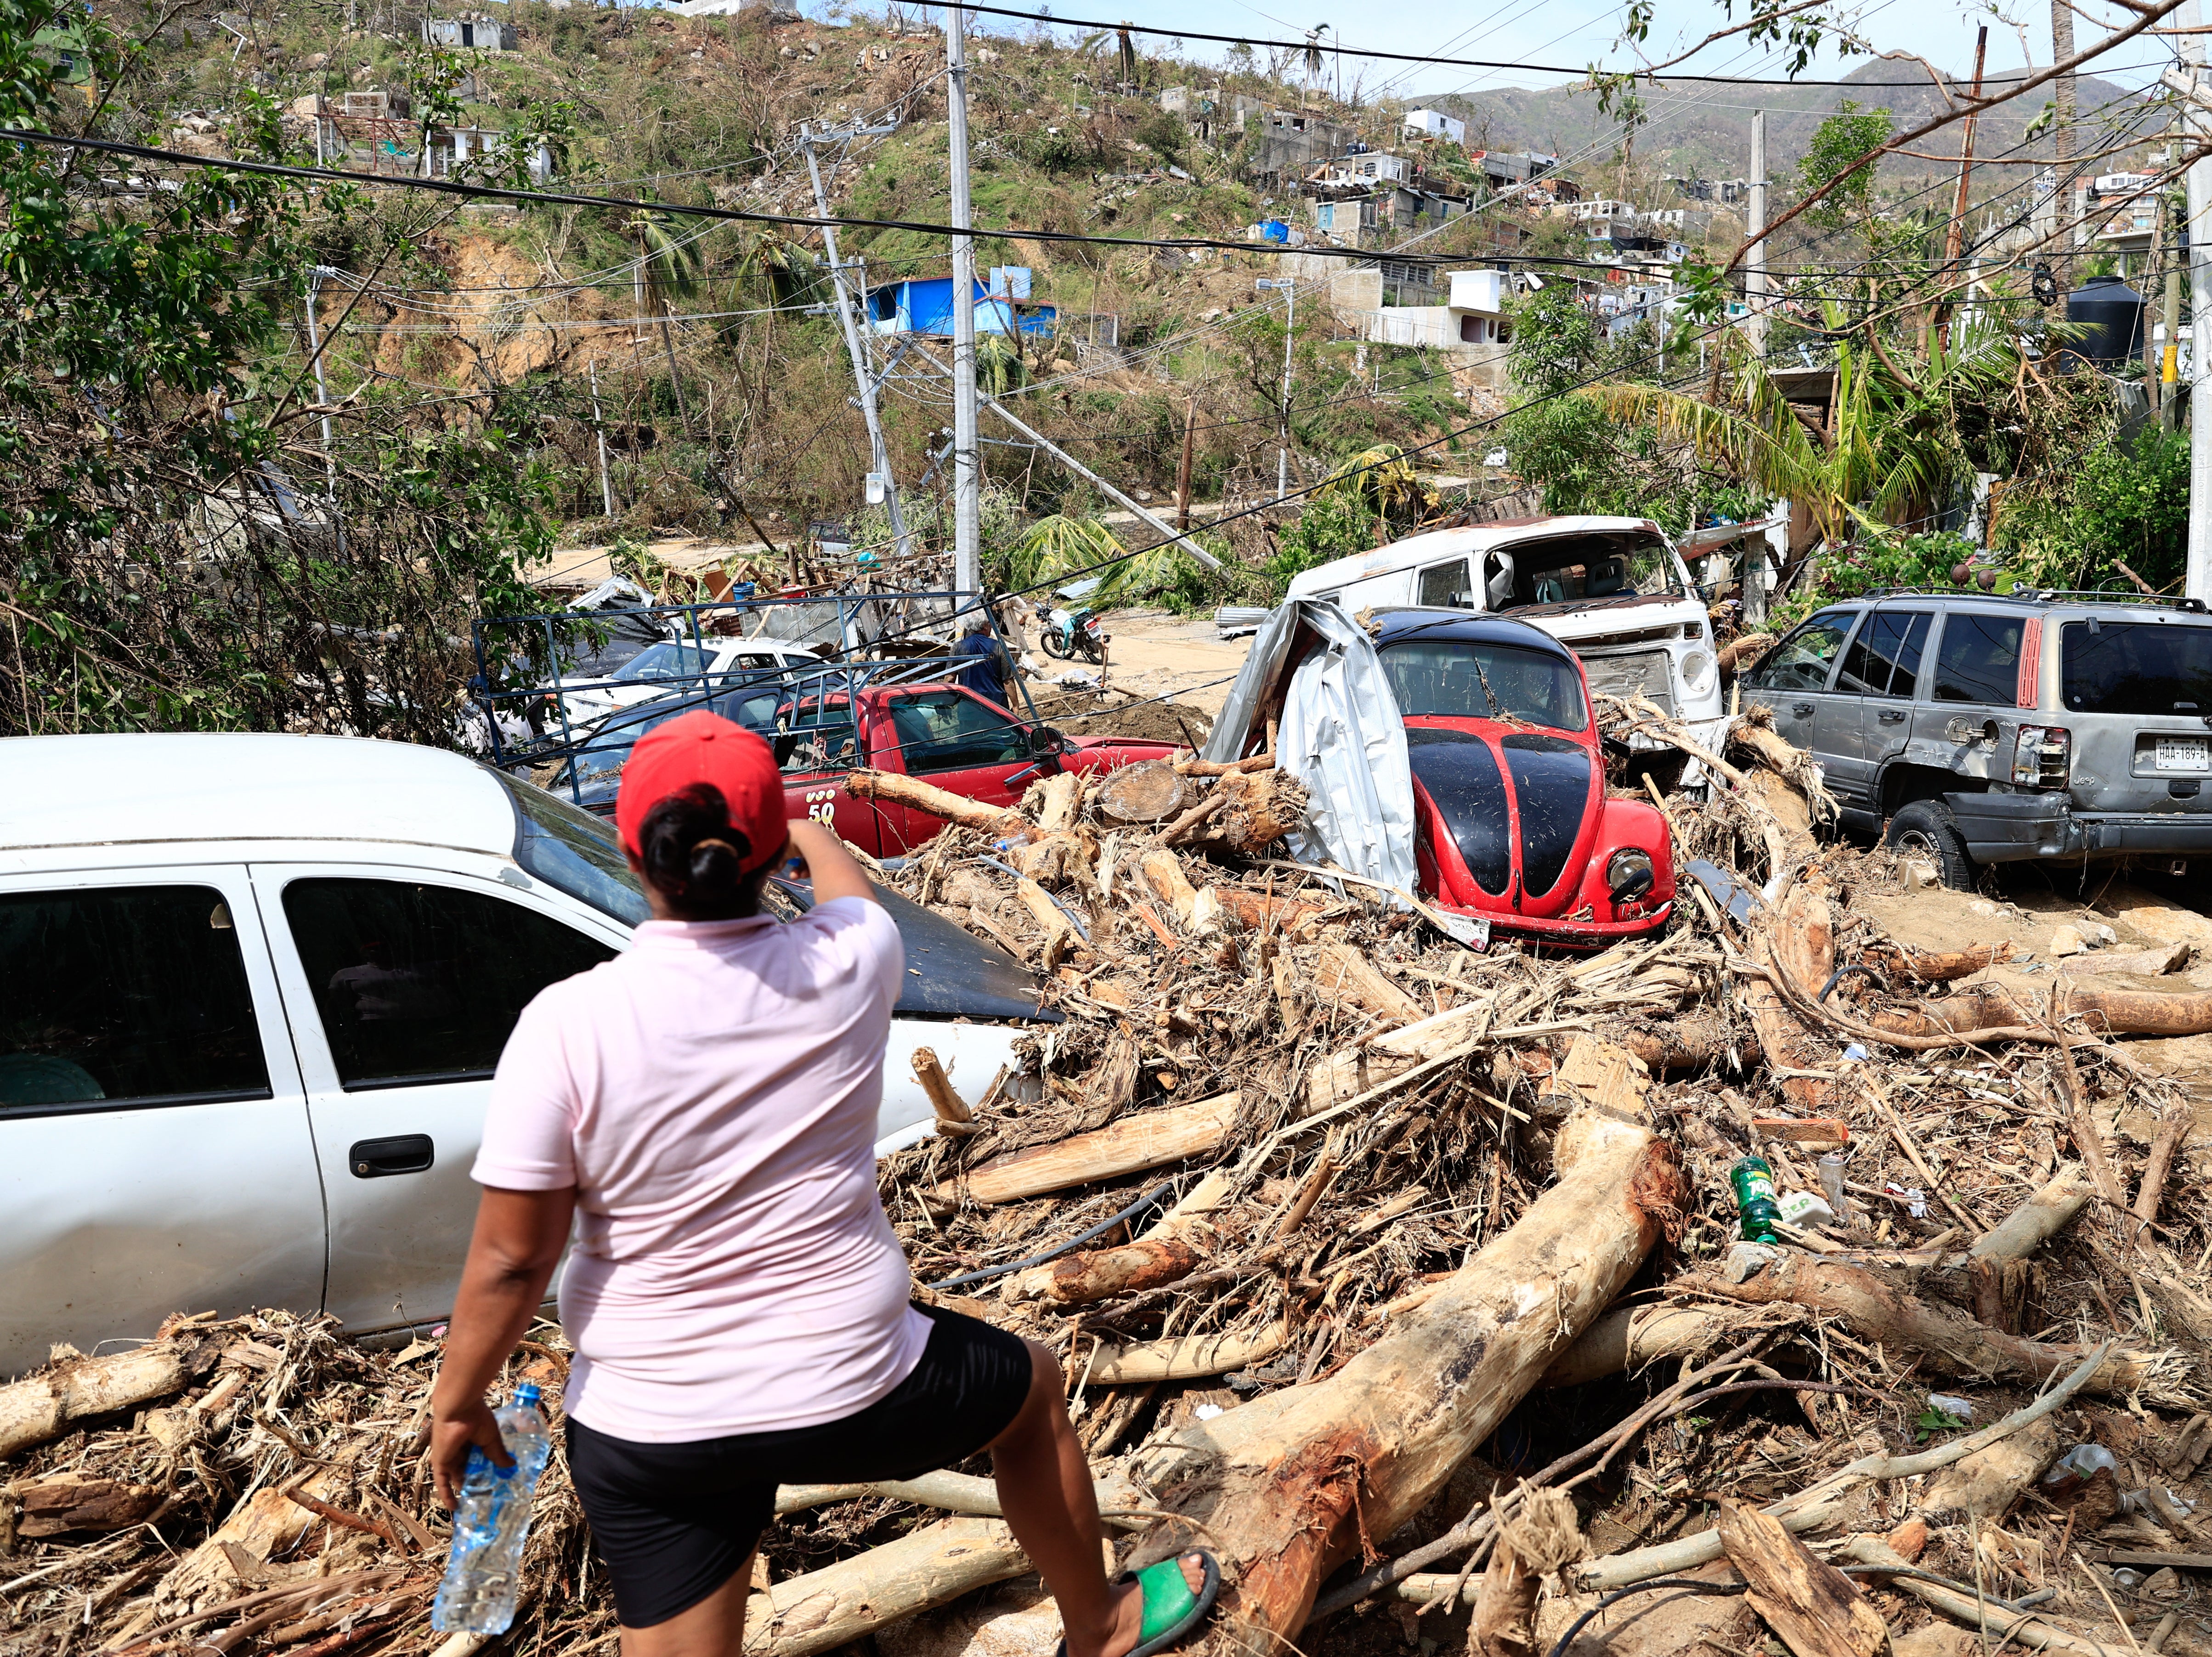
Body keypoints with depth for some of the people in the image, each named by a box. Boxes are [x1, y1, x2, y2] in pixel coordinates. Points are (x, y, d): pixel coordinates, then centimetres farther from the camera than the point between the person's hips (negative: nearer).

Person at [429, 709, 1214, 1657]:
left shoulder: (565, 1027, -19)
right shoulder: (845, 969, -13)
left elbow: (509, 1261, -13)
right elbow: (852, 892, 13)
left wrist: (457, 1404, 5)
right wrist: (812, 837, 35)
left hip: (640, 1432, 0)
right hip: (849, 1396, 1)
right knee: (1034, 1389, 28)